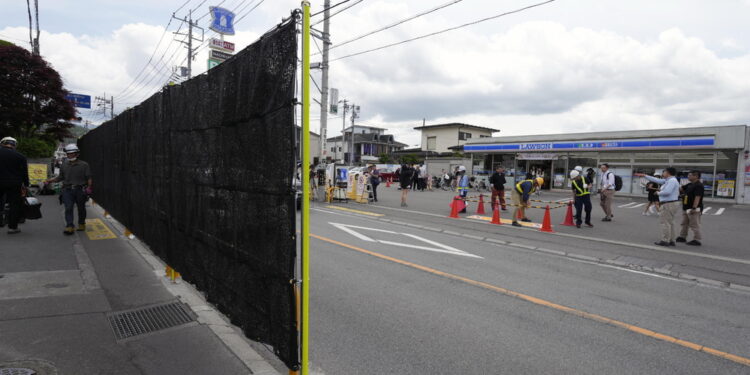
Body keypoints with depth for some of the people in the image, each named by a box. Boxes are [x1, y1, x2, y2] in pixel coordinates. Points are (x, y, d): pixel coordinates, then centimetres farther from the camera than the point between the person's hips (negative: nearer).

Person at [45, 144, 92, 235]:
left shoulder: (84, 165, 0)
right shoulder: (64, 165, 11)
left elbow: (89, 178, -3)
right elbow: (60, 177, 18)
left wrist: (89, 187, -14)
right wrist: (50, 180, 5)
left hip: (80, 190, -2)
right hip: (68, 190, 2)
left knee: (81, 208, 9)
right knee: (68, 208, -8)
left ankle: (81, 224, 24)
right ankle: (69, 227, -11)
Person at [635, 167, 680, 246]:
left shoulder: (672, 181, -16)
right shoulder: (668, 180, 13)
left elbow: (667, 192, -28)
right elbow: (656, 180, 22)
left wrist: (658, 193, -9)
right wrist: (644, 175, 24)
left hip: (668, 204, -10)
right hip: (671, 204, 10)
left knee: (664, 222, -6)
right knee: (670, 223, 14)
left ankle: (665, 241, -4)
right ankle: (671, 240, 19)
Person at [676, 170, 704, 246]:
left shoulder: (698, 185, -17)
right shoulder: (690, 185, 13)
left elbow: (697, 197, -23)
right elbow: (681, 189, 22)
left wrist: (694, 208, -27)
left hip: (694, 209, -10)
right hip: (686, 208, 10)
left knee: (695, 225, -5)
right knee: (684, 223, 17)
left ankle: (697, 240, 1)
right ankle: (682, 237, 27)